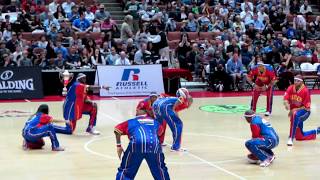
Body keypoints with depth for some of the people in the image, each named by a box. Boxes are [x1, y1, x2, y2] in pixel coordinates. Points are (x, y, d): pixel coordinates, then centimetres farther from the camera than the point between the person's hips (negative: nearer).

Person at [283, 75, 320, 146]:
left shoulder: (305, 91, -19)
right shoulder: (290, 88, -8)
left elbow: (306, 107, -17)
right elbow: (285, 99, -18)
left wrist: (295, 109, -27)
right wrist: (286, 104, -40)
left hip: (304, 112, -5)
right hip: (294, 111, 5)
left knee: (295, 114, -42)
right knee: (300, 137, 10)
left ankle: (291, 138, -39)